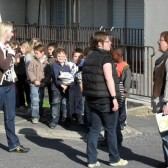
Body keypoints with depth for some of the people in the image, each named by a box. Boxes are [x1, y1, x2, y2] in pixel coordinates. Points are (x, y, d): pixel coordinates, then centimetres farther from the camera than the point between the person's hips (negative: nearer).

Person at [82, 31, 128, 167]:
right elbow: (109, 78, -20)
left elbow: (86, 78, 15)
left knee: (94, 129, 9)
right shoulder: (105, 57, -13)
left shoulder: (89, 58, 11)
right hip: (105, 99, -7)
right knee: (111, 130, 6)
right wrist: (114, 98, -19)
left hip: (92, 99, 7)